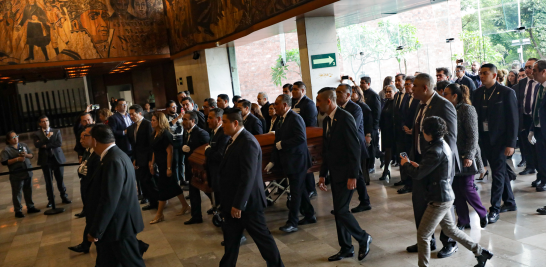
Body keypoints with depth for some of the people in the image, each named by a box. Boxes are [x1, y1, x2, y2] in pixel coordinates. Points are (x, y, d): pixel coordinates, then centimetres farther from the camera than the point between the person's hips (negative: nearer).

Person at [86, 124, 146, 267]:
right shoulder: (116, 155, 7)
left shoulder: (113, 161, -26)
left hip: (119, 224, -9)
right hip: (118, 220, 10)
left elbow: (109, 201, -27)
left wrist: (95, 230, -18)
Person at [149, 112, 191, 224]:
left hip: (166, 164, -8)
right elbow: (154, 151, 14)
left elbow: (169, 152, -19)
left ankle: (159, 215, 8)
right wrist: (152, 164, 13)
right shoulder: (154, 134, 7)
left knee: (163, 187, -1)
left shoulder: (165, 134, -17)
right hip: (160, 164, 8)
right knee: (172, 186, 14)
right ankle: (185, 206, 27)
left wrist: (169, 168, -20)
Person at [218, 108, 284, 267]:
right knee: (231, 238, 16)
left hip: (247, 201, -9)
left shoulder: (248, 142, -21)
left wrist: (238, 204, -24)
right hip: (234, 201, 9)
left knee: (262, 237, 6)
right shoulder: (234, 140, 9)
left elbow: (248, 177, -25)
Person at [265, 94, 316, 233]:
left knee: (295, 191, -3)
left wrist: (282, 144, -20)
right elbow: (279, 141, 15)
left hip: (297, 161, -9)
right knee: (300, 189, 16)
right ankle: (310, 216, 28)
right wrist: (273, 161, 13)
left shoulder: (295, 118, -16)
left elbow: (301, 138, -27)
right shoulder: (282, 119, 13)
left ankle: (292, 223, 2)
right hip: (289, 162, 9)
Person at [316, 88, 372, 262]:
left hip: (346, 174, -8)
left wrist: (353, 176, -21)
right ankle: (346, 249, 24)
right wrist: (323, 174, 15)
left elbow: (354, 148, -19)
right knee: (339, 211, 12)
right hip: (335, 173, 8)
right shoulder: (327, 120, 10)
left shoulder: (345, 118, -16)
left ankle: (363, 238, 15)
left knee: (341, 210, -8)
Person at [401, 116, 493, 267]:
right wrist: (418, 166, 4)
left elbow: (418, 175, -21)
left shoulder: (435, 151, -23)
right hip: (444, 196, 10)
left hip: (439, 199, -10)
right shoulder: (444, 146, 8)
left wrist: (406, 164, -3)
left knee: (422, 235, 0)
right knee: (450, 229, 24)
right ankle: (480, 252, 33)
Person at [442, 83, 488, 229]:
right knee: (456, 190, 7)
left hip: (465, 157, -6)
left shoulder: (467, 109, -11)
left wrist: (469, 156, -19)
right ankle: (463, 221, 18)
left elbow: (473, 135, -14)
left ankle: (483, 214, 24)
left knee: (466, 188, -2)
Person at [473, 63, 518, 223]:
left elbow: (513, 119, -9)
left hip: (499, 139, -5)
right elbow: (476, 115, 7)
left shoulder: (507, 93, -7)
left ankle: (494, 209, 3)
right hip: (484, 139, 5)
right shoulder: (478, 93, 7)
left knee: (498, 173, -3)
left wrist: (511, 143, -13)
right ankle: (510, 203, 29)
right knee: (500, 172, 16)